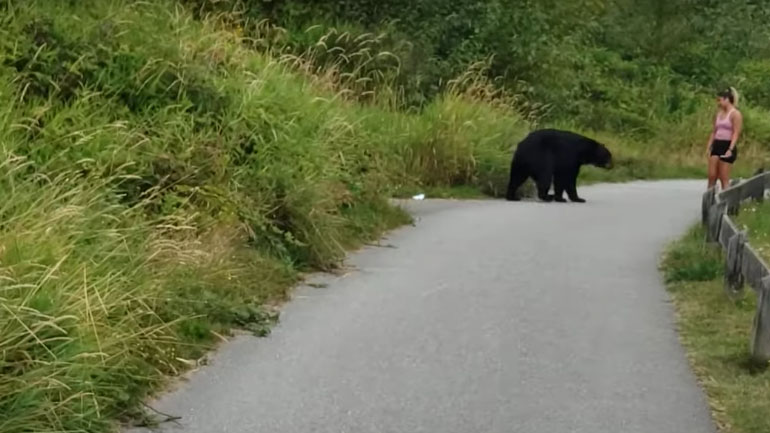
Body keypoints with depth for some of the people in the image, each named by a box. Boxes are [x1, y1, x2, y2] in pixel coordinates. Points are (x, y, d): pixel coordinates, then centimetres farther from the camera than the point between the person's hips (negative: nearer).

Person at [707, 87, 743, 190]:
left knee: (724, 179, -4)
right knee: (712, 176, 3)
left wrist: (730, 149, -23)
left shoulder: (735, 114, -7)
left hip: (727, 146, -7)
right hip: (716, 146, 7)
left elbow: (736, 133, -13)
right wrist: (709, 147, 10)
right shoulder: (719, 113, 16)